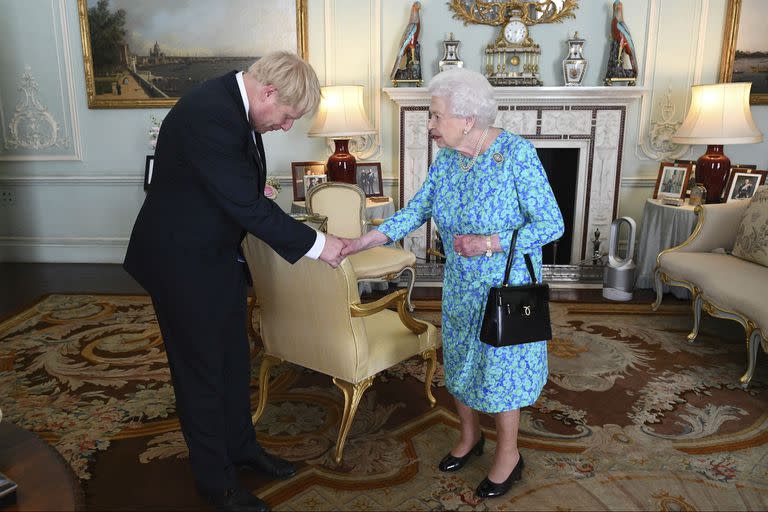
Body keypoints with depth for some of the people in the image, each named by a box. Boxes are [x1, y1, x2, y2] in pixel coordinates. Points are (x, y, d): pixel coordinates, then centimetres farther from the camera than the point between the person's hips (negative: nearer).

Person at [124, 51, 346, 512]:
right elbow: (248, 206, -29)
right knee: (201, 368, 7)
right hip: (183, 262, -9)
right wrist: (315, 243, -23)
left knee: (235, 358, 19)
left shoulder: (234, 102, 0)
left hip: (218, 253, 9)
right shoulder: (208, 114, -30)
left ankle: (241, 445, 39)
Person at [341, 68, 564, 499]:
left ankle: (509, 453, 30)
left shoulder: (517, 154, -21)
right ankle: (470, 436, 42)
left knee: (500, 364, 7)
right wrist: (364, 242, -11)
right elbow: (417, 210, 0)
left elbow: (552, 224, -19)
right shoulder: (446, 158, -3)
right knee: (460, 361, 17)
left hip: (507, 285, -6)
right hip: (460, 285, 6)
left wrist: (491, 244, -30)